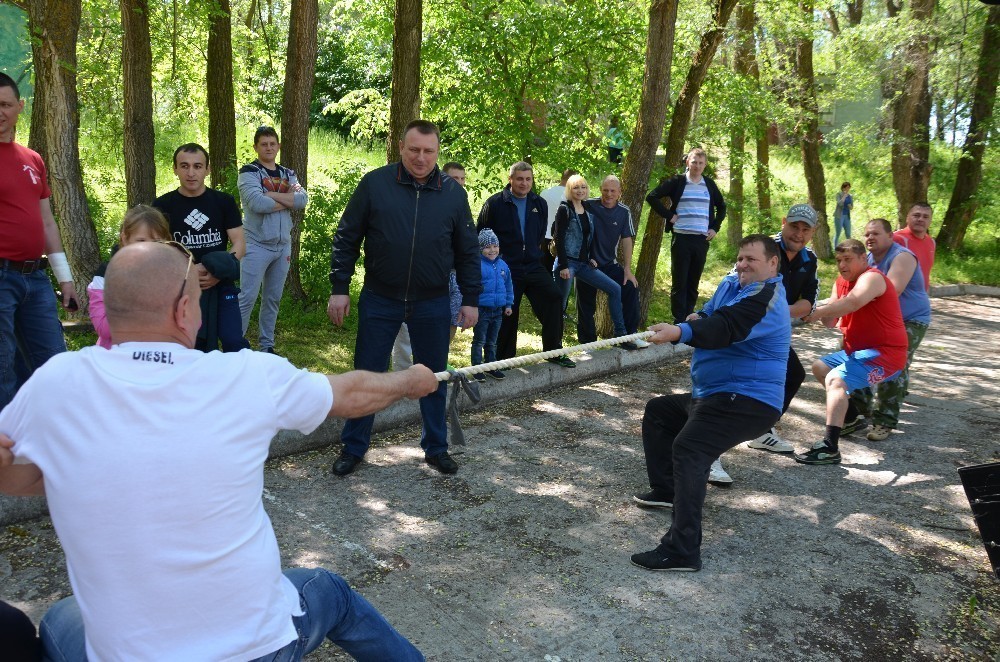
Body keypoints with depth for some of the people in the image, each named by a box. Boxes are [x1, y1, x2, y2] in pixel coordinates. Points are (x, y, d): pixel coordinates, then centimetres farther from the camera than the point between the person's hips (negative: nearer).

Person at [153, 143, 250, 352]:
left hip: (221, 286, 0)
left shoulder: (224, 202, 2)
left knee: (234, 343, -10)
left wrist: (221, 272, -20)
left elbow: (239, 243, -2)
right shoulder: (162, 206, 1)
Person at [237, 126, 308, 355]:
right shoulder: (249, 172, -4)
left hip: (283, 245, 6)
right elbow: (257, 203, -21)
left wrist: (271, 194, -14)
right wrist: (287, 201, -8)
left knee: (273, 299, 12)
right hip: (257, 245, -6)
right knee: (247, 298, -6)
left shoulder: (288, 173, 13)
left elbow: (302, 199, -5)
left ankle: (266, 345, 23)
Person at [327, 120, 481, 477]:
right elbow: (346, 238, -1)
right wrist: (339, 288, -5)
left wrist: (471, 299, 2)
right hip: (379, 300, -1)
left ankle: (436, 448, 27)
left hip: (432, 304, 1)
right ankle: (353, 447, 23)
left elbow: (467, 250, 6)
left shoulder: (453, 192, 0)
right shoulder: (375, 183, -6)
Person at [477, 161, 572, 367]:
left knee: (554, 298, -9)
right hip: (506, 268, -4)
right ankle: (504, 359, 15)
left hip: (533, 265, 4)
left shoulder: (539, 204, 8)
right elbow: (481, 234, -1)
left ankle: (553, 351, 3)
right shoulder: (495, 203, -7)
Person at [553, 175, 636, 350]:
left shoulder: (587, 211, 14)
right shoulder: (564, 209, -6)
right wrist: (563, 266, -18)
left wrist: (591, 258, 7)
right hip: (568, 262, -7)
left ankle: (620, 335, 6)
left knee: (615, 289, 2)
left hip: (584, 263, 7)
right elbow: (559, 239, -12)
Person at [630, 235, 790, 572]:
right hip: (713, 394, 11)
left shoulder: (766, 298, -16)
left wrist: (680, 332, -50)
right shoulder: (731, 284, 15)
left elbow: (726, 328, -34)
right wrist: (697, 319, -12)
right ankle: (667, 490, 28)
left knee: (688, 449, -30)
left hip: (746, 400, -11)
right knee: (657, 410, 23)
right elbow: (709, 318, 13)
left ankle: (683, 551, -33)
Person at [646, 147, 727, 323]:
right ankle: (679, 322, 3)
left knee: (693, 284, 8)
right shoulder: (677, 182, -1)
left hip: (702, 240, 3)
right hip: (681, 238, -3)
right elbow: (652, 197, -2)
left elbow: (721, 206, 24)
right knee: (679, 282, -1)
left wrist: (715, 227, 12)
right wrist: (669, 215, -7)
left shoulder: (709, 184, 11)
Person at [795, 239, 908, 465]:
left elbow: (854, 302, -39)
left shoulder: (871, 277, -15)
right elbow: (831, 322, 5)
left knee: (835, 380, -29)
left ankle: (829, 448, -39)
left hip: (885, 353, -11)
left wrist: (819, 311, -41)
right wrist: (823, 313, -17)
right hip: (857, 350, 11)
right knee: (819, 367, 23)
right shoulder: (842, 282, 12)